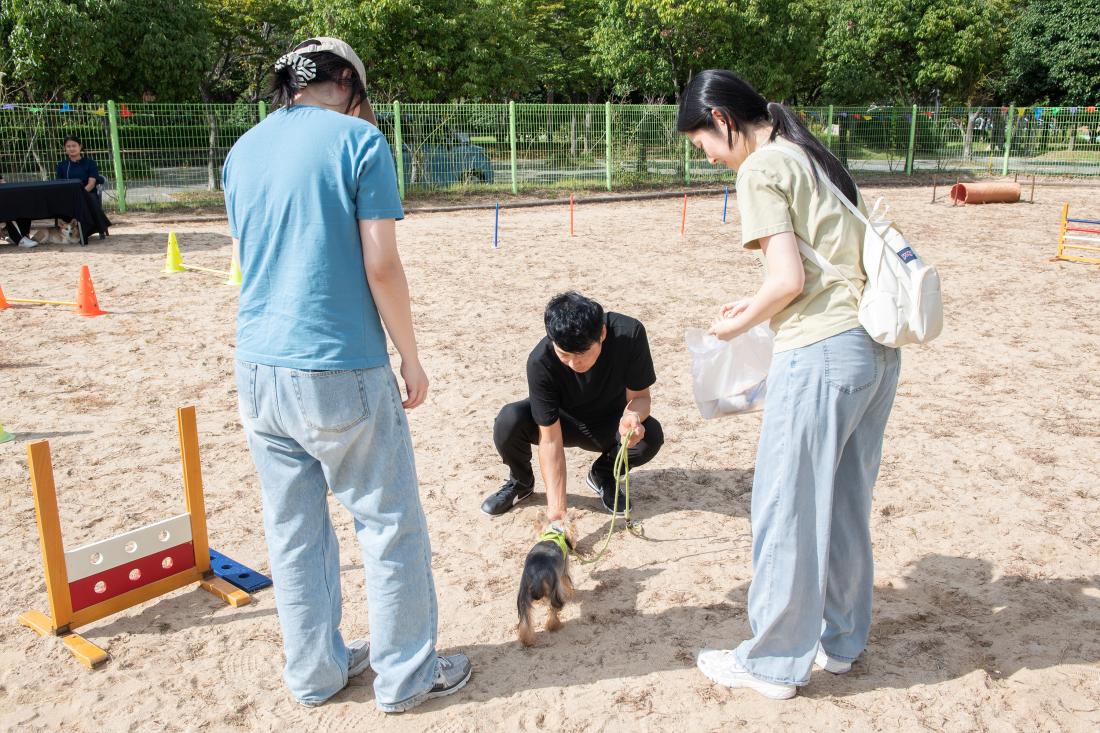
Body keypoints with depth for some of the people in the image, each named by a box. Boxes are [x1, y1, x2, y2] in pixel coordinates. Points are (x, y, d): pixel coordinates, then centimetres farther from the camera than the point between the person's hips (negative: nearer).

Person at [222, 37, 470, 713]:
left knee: (293, 528, 14)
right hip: (339, 370, -6)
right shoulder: (358, 140, -6)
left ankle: (316, 670, 27)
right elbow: (381, 265, -11)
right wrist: (411, 356, -3)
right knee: (390, 524, 7)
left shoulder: (243, 151, 12)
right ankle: (406, 675, 19)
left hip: (258, 367, 7)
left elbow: (248, 258, 17)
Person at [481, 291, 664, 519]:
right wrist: (556, 508, -36)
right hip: (561, 421, -1)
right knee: (509, 421, -31)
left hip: (609, 423, 1)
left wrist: (634, 416, -44)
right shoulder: (540, 361, -33)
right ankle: (520, 482, 2)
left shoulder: (629, 334, -31)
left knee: (650, 436, -31)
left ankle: (603, 475, 3)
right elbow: (550, 439, -31)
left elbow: (639, 395, -19)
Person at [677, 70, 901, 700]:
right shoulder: (813, 156, 18)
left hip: (822, 352, -9)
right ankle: (840, 639, 33)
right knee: (846, 502, 18)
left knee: (787, 507, 3)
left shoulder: (760, 170, -8)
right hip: (878, 344, 9)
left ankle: (775, 662, 17)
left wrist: (740, 324, 1)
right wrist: (759, 307, 16)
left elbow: (790, 278, -15)